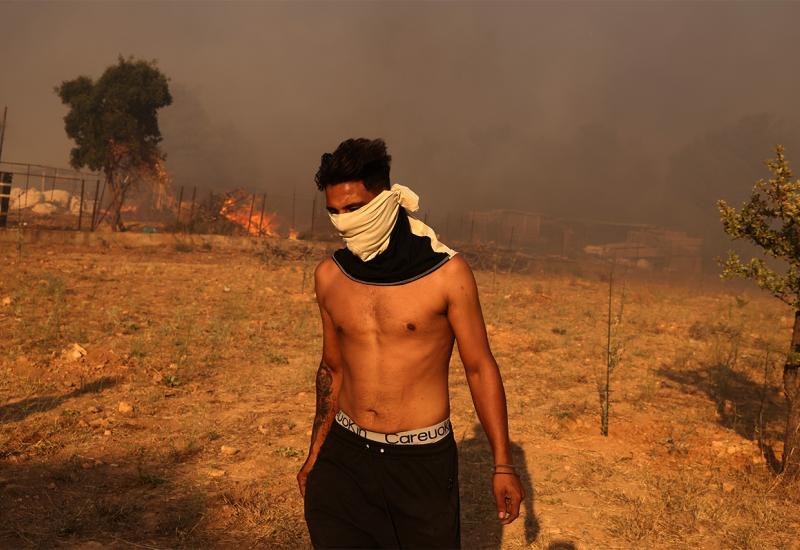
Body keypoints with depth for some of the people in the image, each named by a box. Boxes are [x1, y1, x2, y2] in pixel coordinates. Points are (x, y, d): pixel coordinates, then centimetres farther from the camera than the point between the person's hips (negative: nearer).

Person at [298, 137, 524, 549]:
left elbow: (479, 367, -5)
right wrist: (314, 453, 16)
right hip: (344, 453, 3)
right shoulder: (329, 275, -1)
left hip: (422, 458, -3)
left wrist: (503, 464, -4)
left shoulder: (446, 272, -12)